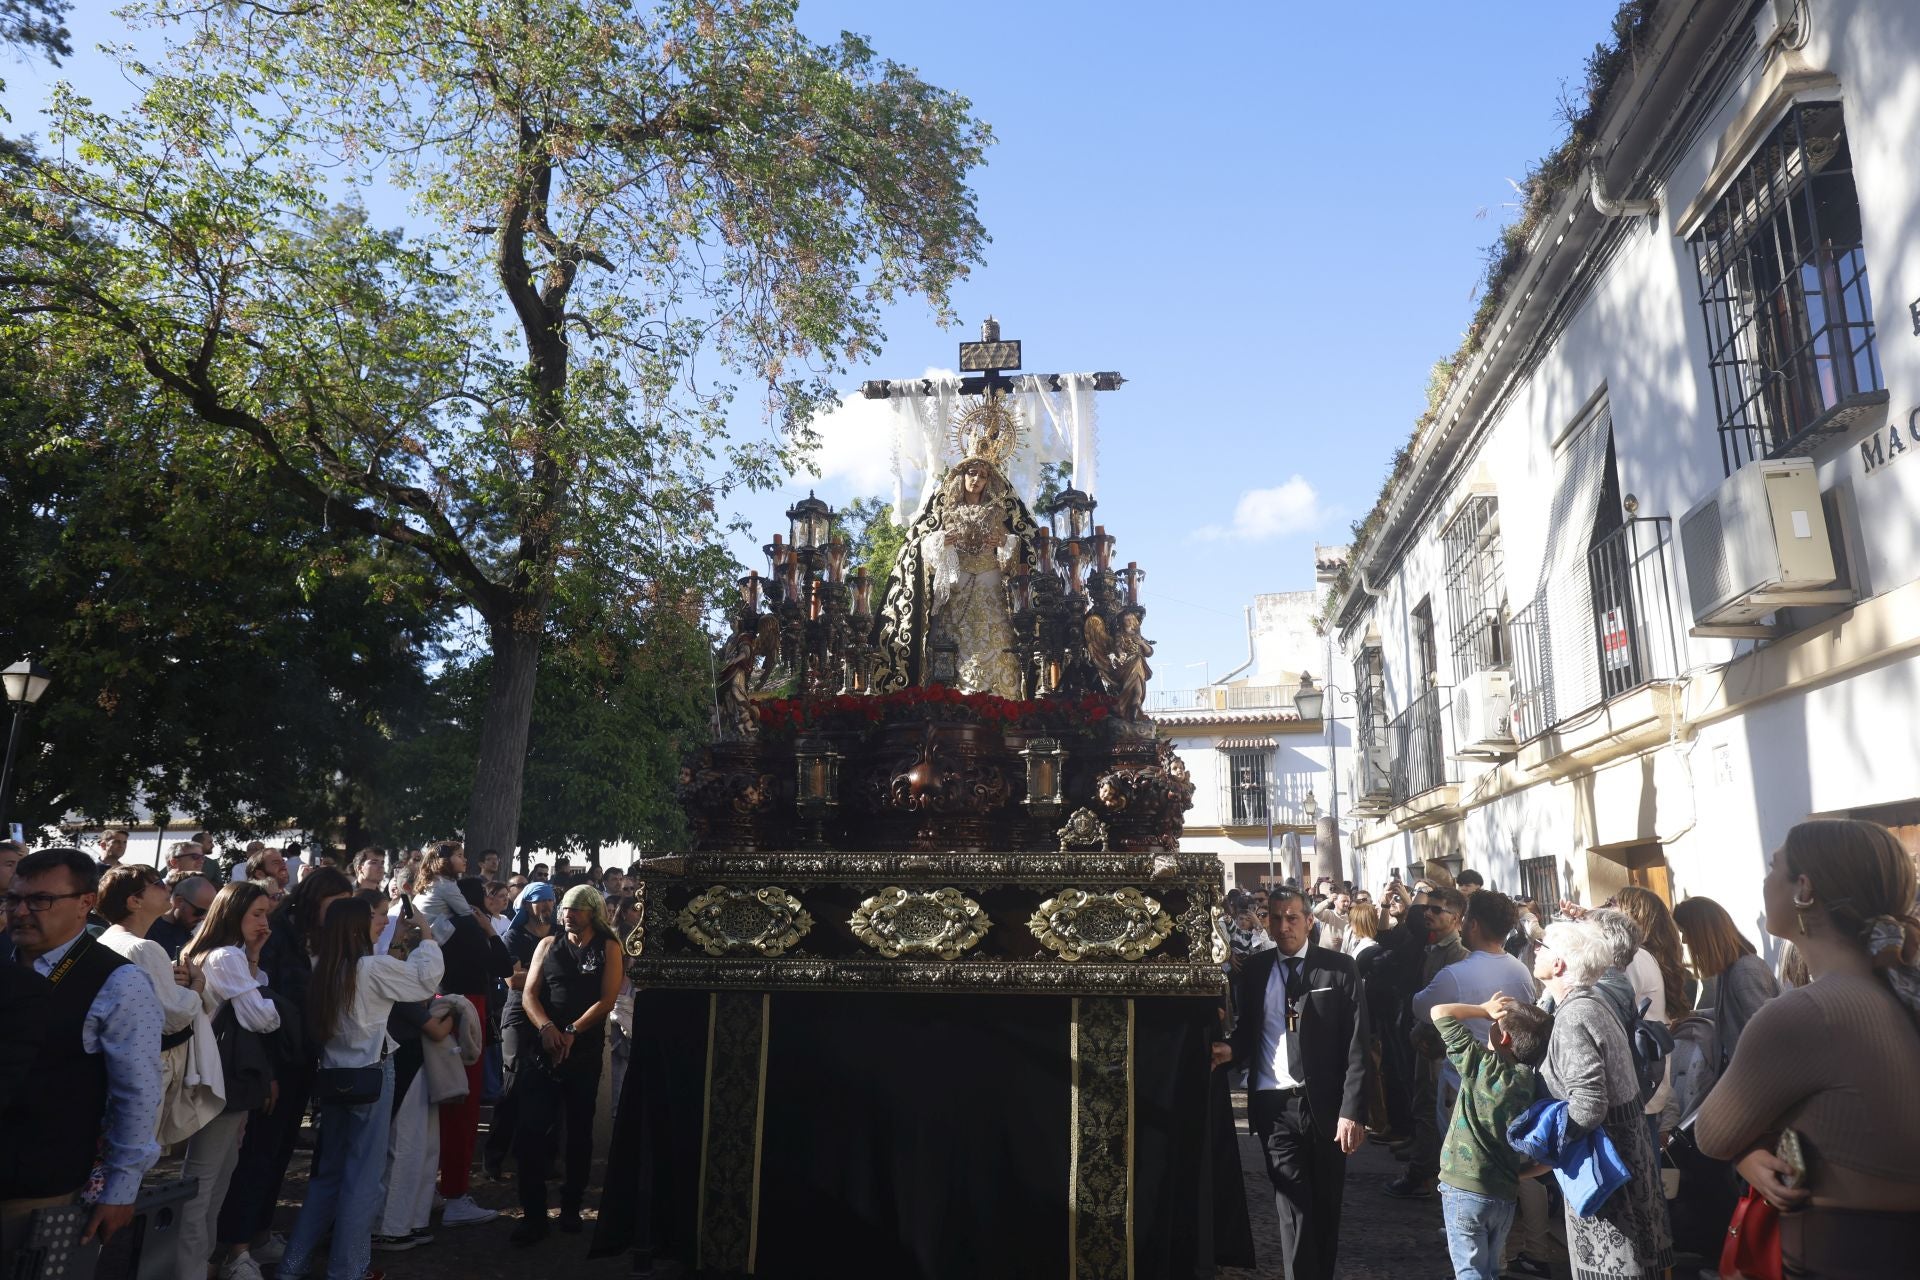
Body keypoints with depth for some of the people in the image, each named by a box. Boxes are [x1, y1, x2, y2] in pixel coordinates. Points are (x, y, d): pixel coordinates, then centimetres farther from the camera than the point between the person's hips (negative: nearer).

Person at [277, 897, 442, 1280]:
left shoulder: (325, 970, 4)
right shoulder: (372, 967, -16)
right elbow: (427, 977, -9)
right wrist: (426, 940, 4)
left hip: (333, 1074, 8)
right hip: (369, 1075, -7)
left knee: (328, 1170, 19)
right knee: (363, 1174, 3)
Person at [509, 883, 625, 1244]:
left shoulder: (609, 948, 2)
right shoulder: (549, 944, 8)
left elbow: (607, 1000, -7)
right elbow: (529, 994, 2)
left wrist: (571, 1032, -17)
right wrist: (546, 1028, -16)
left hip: (585, 1052, -1)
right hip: (542, 1050, 1)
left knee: (580, 1131, 10)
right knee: (530, 1130, -6)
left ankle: (571, 1207, 24)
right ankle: (534, 1216, 2)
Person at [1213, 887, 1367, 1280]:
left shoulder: (1339, 968, -2)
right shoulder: (1254, 970, 6)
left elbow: (1356, 1045, -6)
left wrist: (1352, 1110, -12)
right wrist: (1231, 1049, -8)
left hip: (1324, 1105, -1)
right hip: (1274, 1106, 1)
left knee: (1326, 1208, 14)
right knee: (1294, 1211, -1)